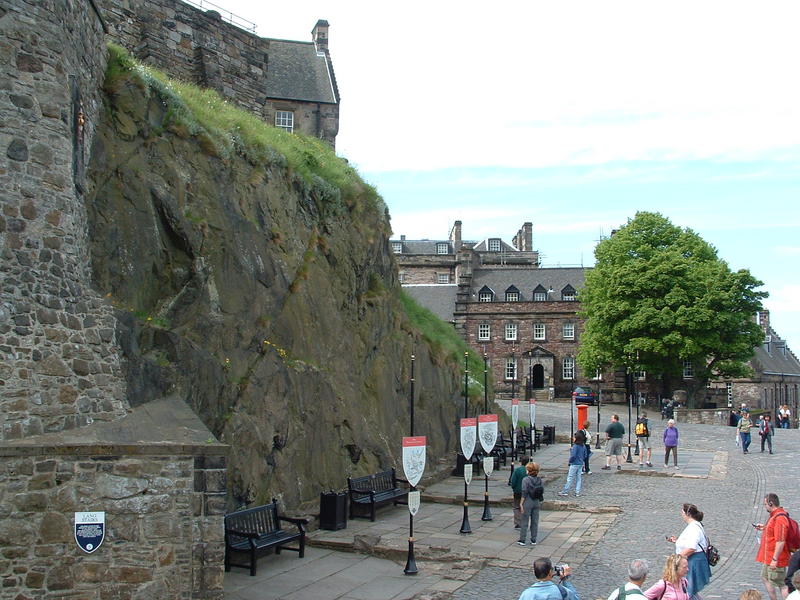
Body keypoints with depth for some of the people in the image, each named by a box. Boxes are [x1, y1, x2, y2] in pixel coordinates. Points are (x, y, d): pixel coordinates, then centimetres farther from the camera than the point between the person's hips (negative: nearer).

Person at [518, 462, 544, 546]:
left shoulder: (526, 480, -14)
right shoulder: (539, 480, 1)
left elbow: (524, 493, -16)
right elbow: (542, 491, 3)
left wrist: (521, 503, -10)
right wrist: (540, 501, 14)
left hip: (527, 503, -5)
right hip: (537, 503, 5)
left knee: (524, 522, 4)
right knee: (535, 522, 12)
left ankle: (522, 540, 6)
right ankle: (533, 540, 17)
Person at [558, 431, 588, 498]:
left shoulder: (575, 446, -20)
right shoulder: (583, 446, 4)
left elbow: (573, 455, -23)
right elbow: (585, 455, 10)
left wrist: (570, 460, -7)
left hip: (574, 464, -7)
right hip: (581, 464, 7)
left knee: (570, 478, 1)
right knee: (579, 478, 11)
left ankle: (565, 491, 7)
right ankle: (577, 493, 12)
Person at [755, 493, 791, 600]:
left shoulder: (780, 518, -23)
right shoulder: (774, 515, 10)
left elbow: (781, 541, -27)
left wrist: (775, 559, -26)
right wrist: (764, 527, 14)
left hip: (776, 560, -11)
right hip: (769, 557, 11)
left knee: (781, 584, -4)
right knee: (765, 578, 21)